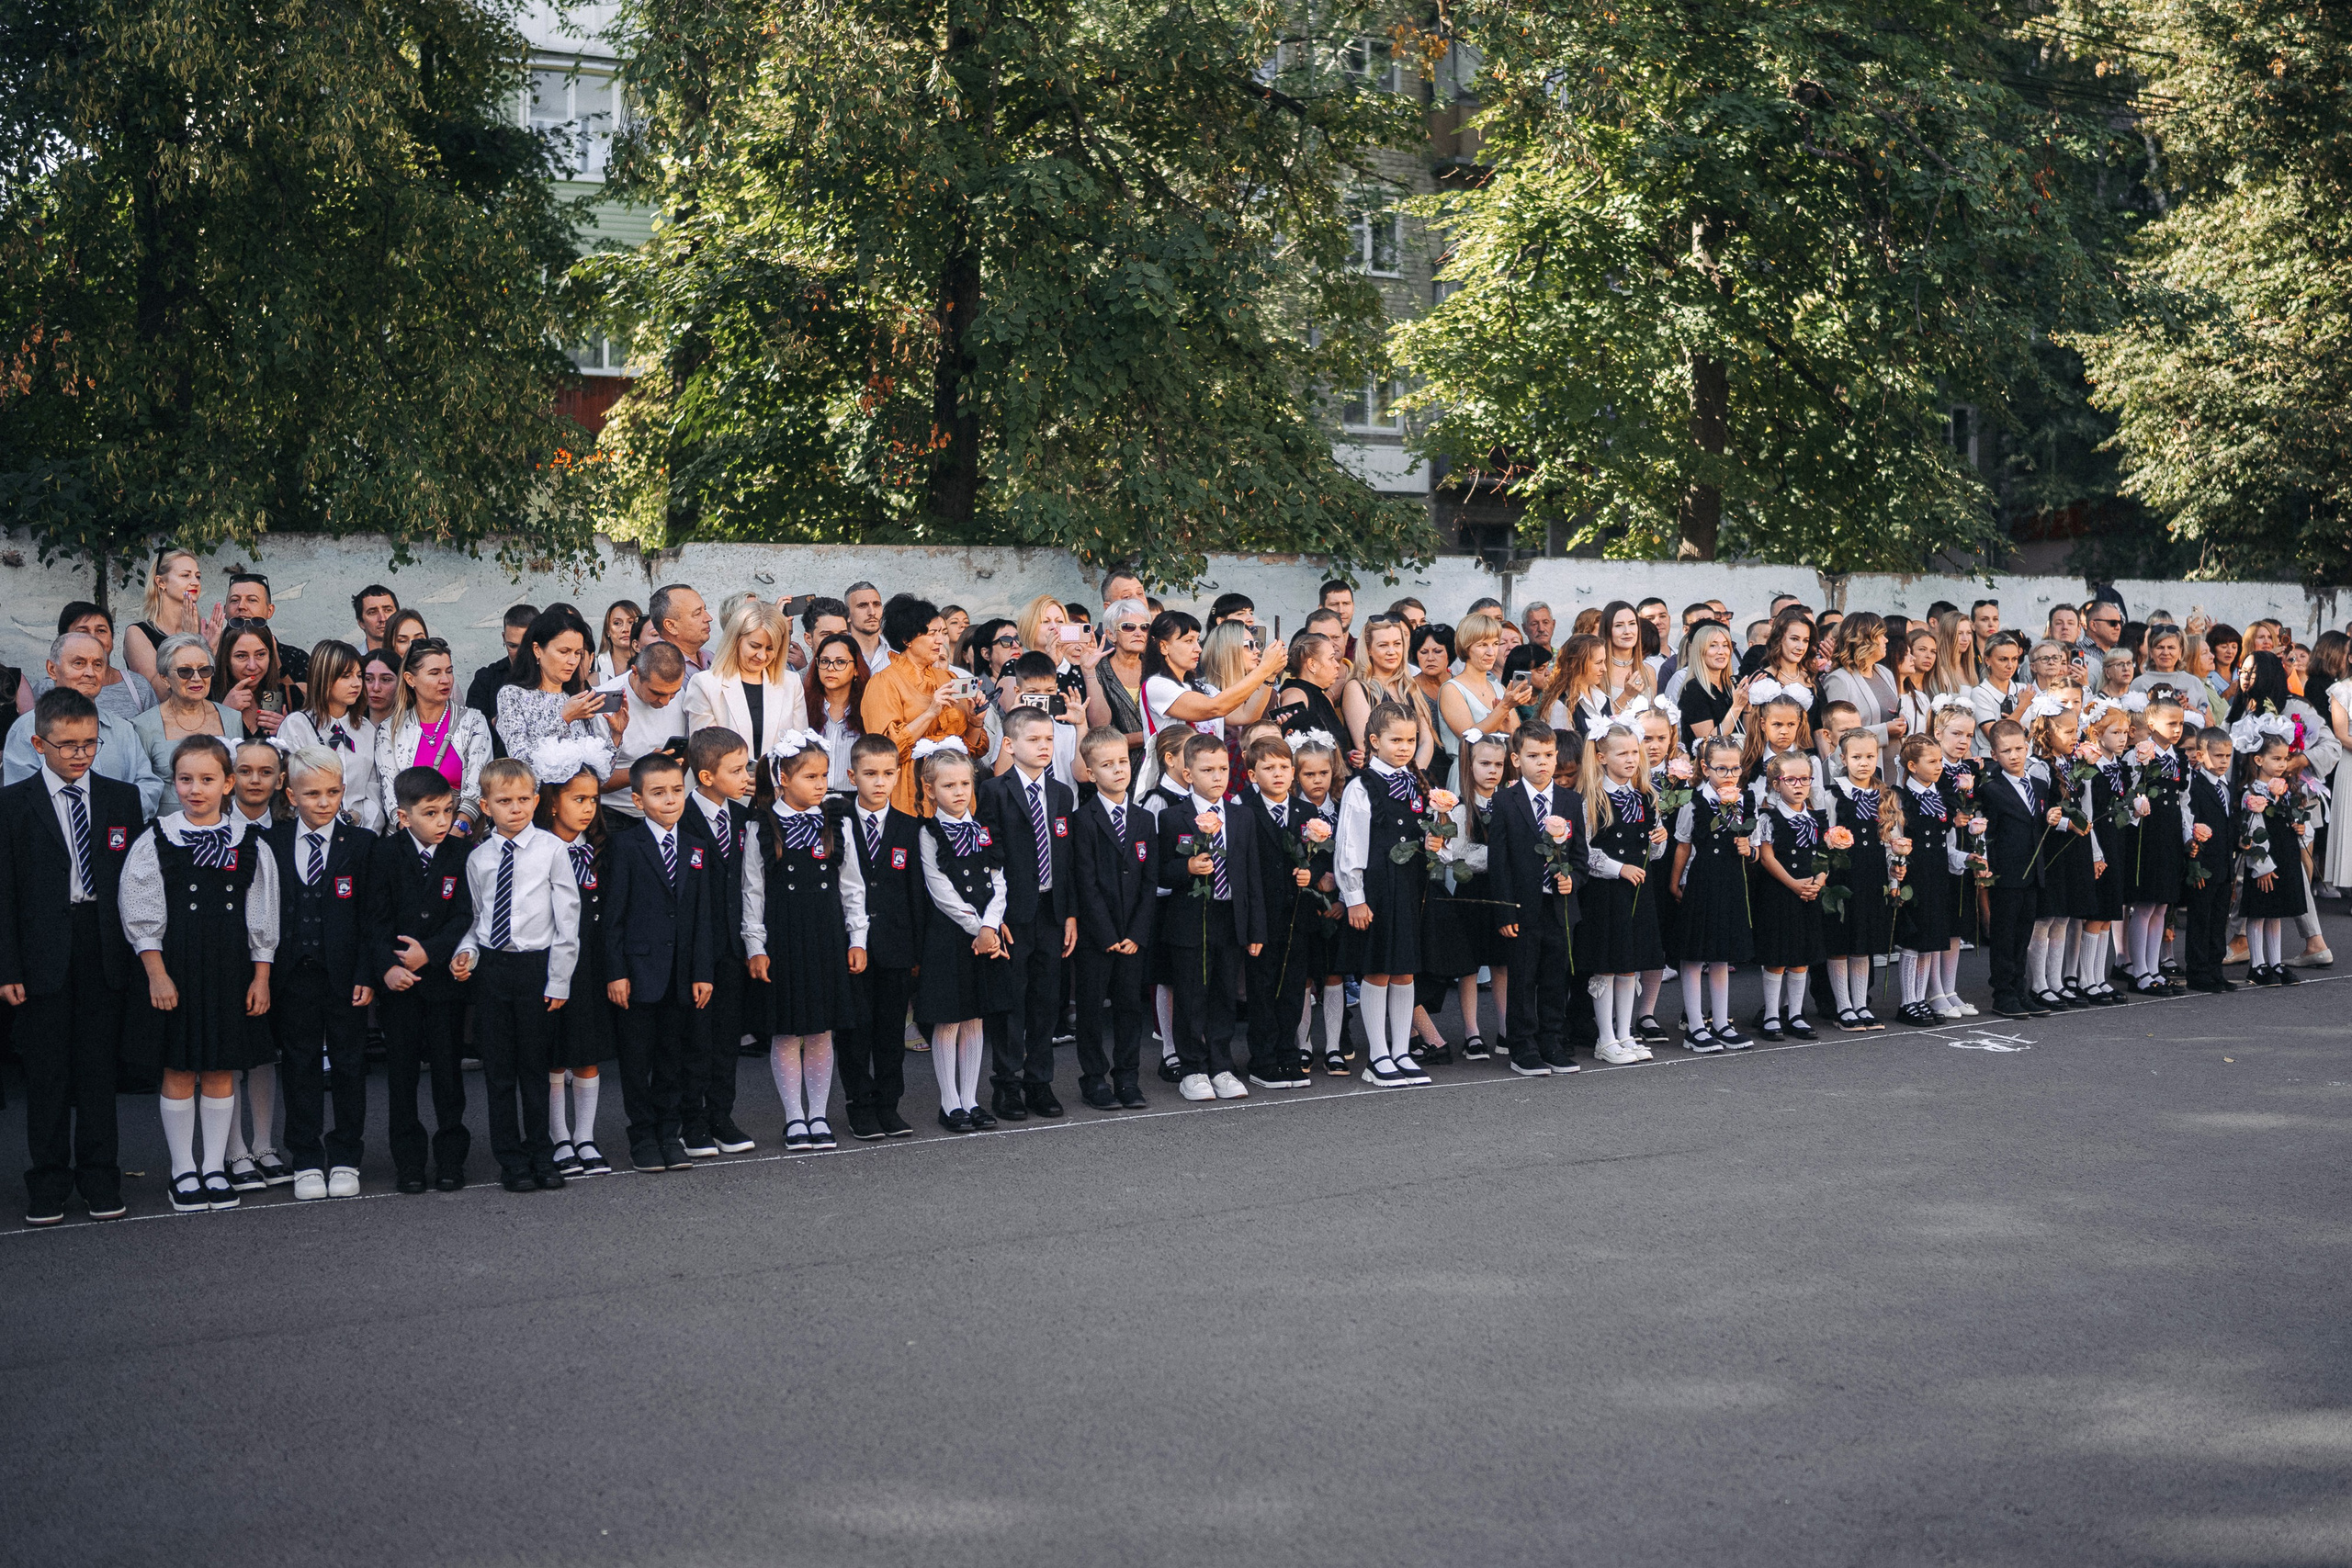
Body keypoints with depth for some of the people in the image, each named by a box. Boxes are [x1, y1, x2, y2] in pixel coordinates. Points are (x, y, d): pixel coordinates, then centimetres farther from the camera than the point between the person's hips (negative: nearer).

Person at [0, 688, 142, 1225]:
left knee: (99, 1067, 6)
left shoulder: (123, 798, 7)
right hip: (44, 954, -2)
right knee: (46, 1070, 4)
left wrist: (138, 957, 2)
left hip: (105, 952, 2)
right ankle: (48, 1182, 13)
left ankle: (99, 1179, 15)